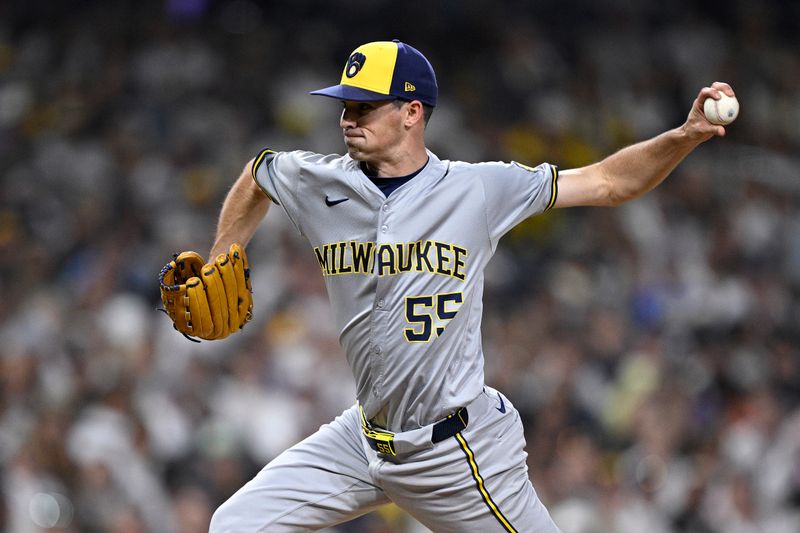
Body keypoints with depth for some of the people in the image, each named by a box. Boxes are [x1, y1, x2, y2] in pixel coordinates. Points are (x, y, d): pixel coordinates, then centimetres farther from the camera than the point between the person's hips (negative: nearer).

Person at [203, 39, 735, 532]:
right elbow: (256, 175, 22)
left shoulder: (479, 188, -10)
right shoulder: (318, 183, 0)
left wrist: (686, 135, -22)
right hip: (364, 441, 4)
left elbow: (609, 183, -9)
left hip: (461, 446, -4)